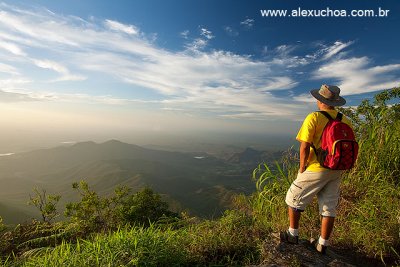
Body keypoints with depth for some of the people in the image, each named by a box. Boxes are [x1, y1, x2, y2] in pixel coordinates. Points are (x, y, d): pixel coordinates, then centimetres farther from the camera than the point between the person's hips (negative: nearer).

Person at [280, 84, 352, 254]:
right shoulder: (346, 121, 2)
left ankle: (293, 235, 25)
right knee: (329, 208, 15)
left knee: (293, 199, 13)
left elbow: (305, 146, -21)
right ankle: (322, 245, 30)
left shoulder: (314, 118, -16)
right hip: (336, 171, 6)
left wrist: (302, 168, -9)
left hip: (315, 169, -6)